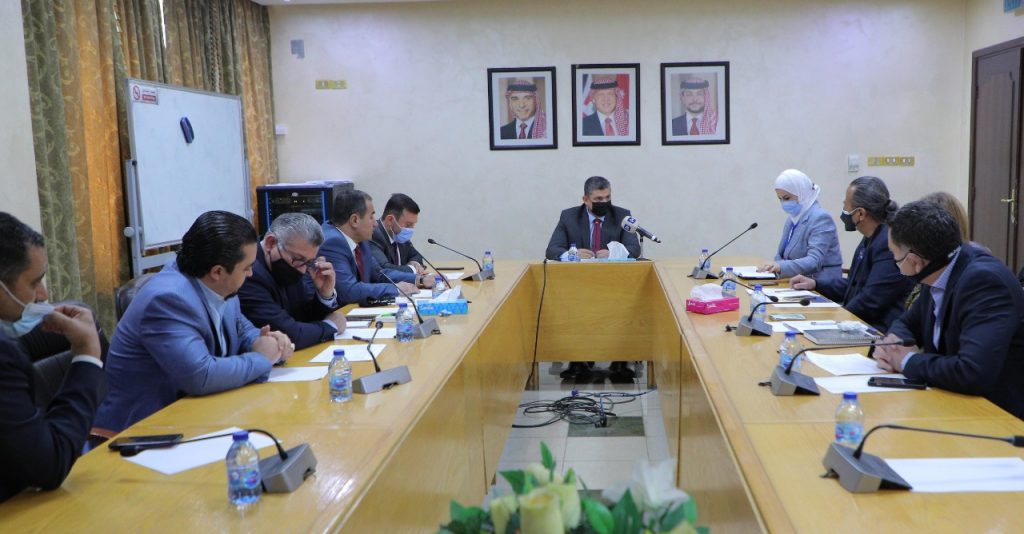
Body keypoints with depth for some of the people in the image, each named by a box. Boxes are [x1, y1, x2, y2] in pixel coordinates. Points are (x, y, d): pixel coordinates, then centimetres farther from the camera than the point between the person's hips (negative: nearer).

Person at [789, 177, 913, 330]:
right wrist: (815, 283, 13)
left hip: (880, 333, -9)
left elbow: (870, 303, -21)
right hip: (859, 323, 9)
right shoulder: (871, 239, 13)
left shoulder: (890, 244, -20)